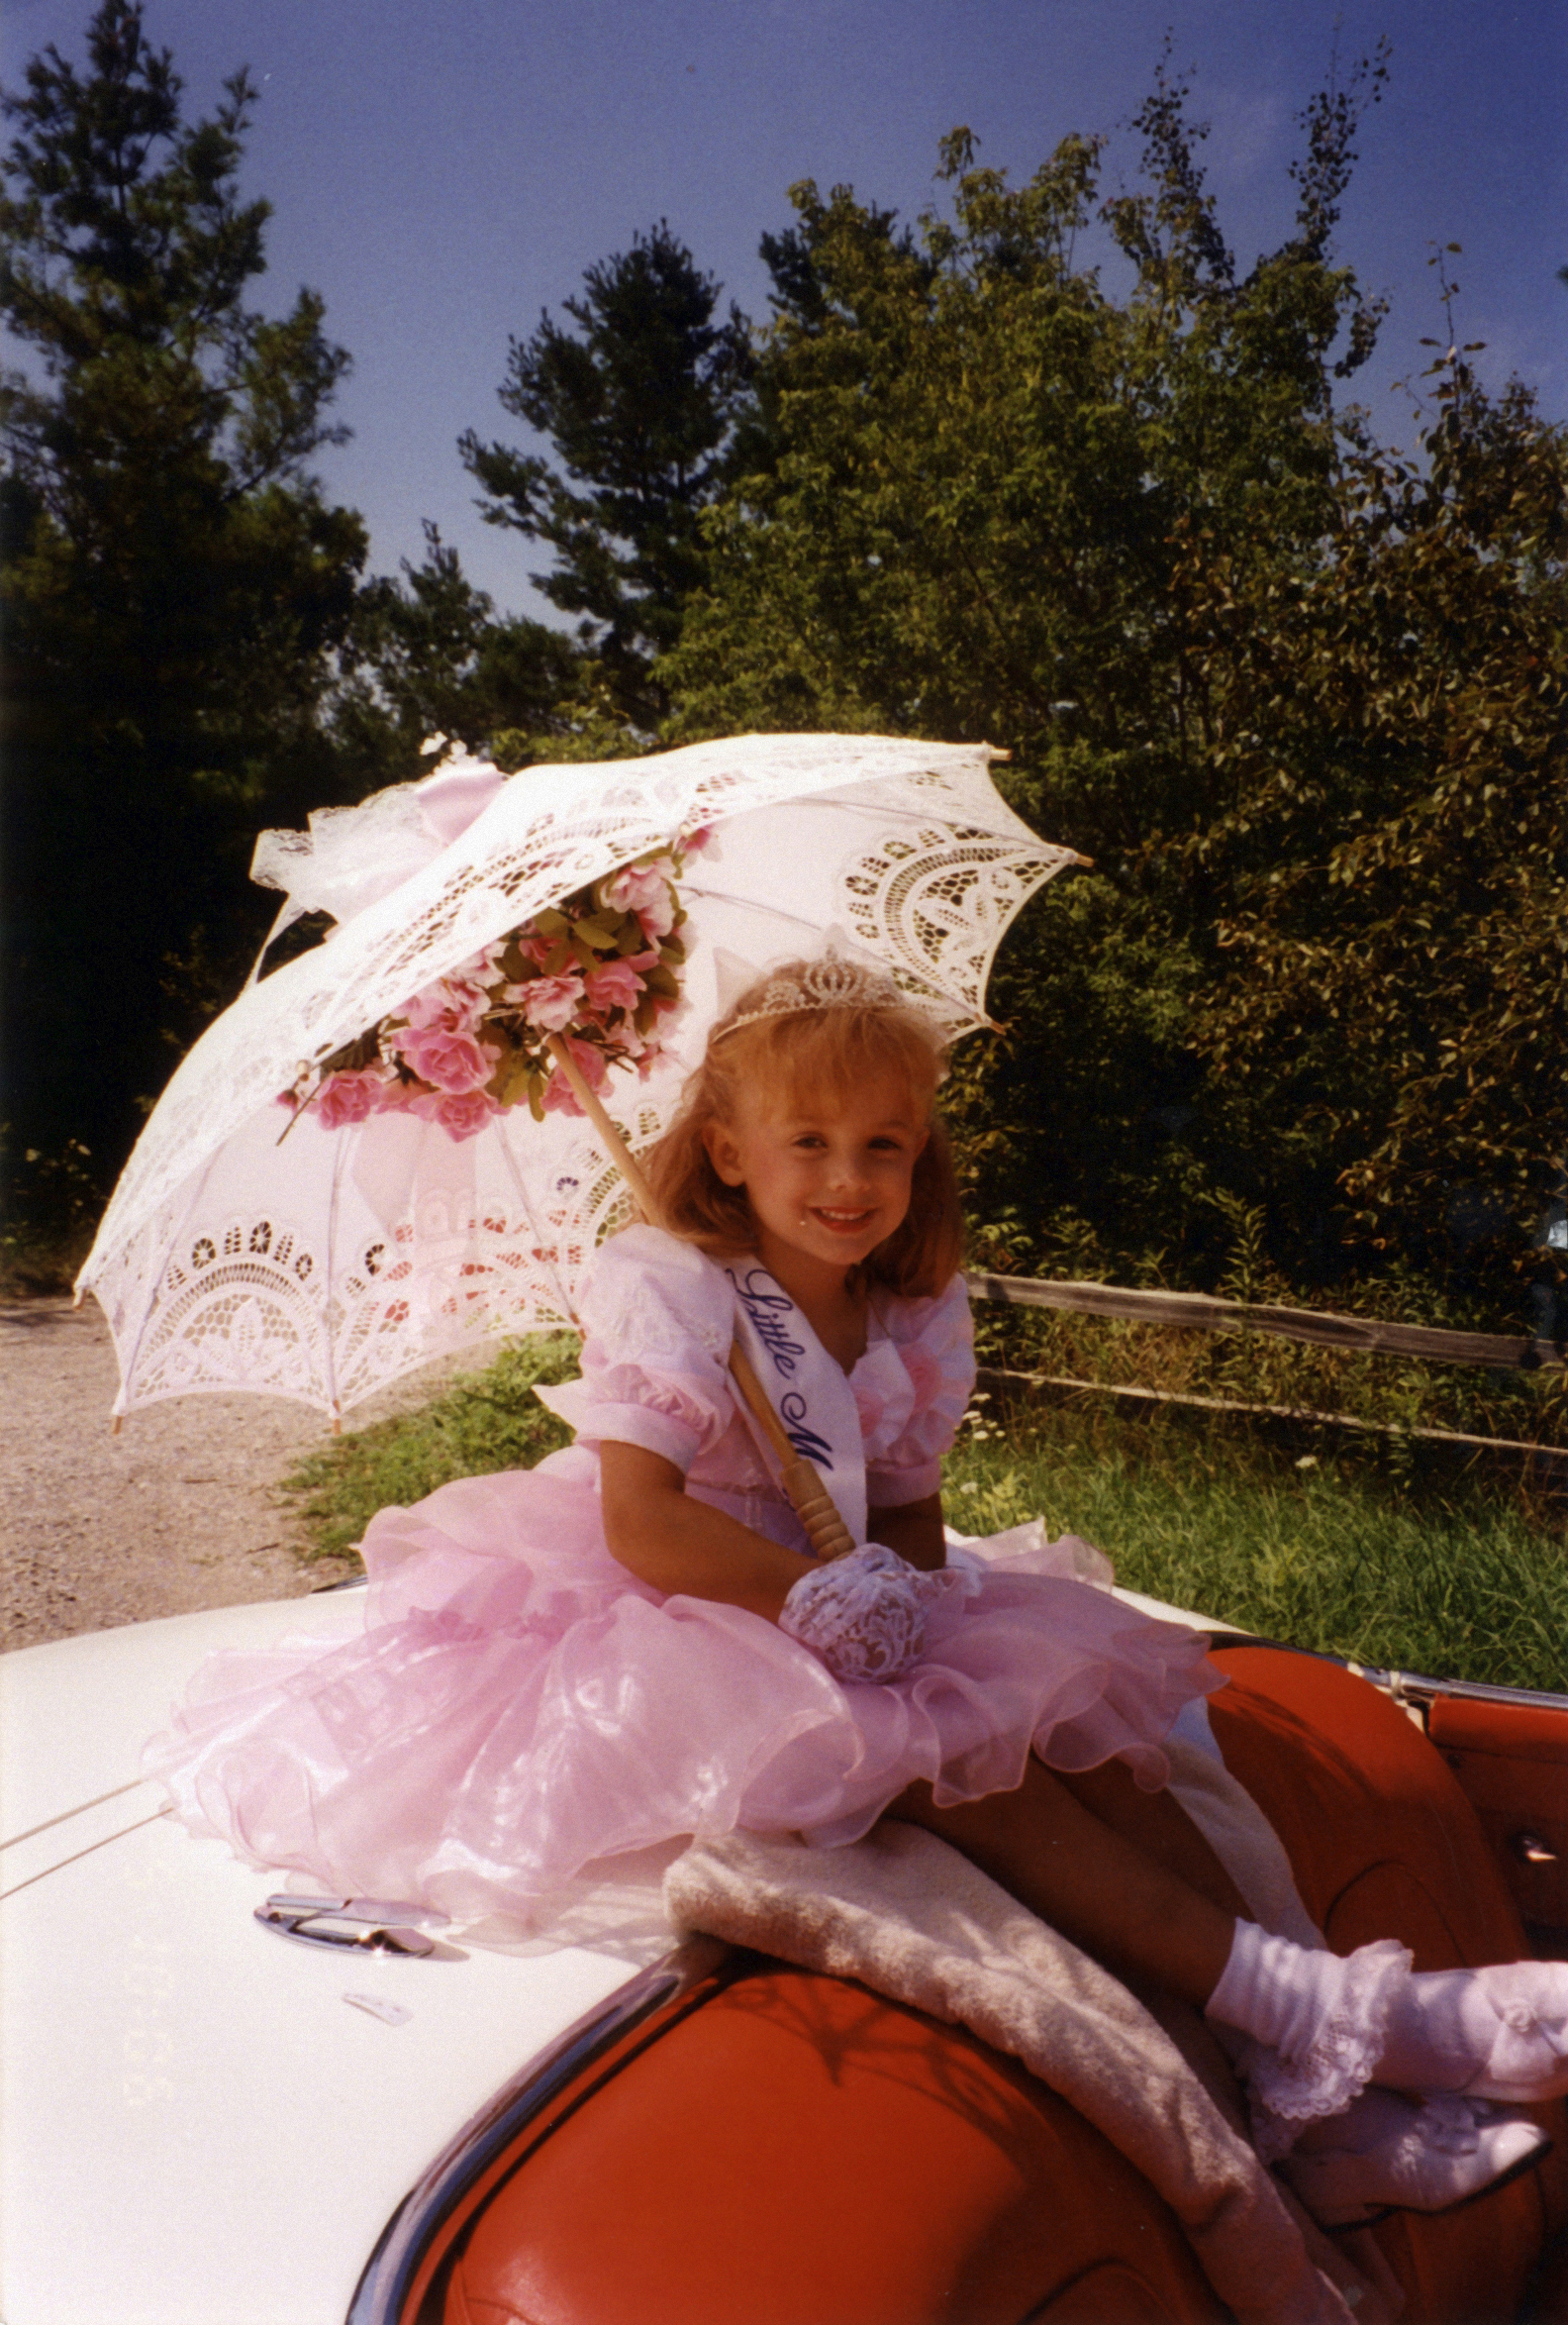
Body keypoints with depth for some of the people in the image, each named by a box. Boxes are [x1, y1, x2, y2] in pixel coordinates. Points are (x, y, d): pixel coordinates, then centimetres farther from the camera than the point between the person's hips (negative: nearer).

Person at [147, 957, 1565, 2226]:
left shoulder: (916, 1318, 5)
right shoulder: (665, 1286, -14)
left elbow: (910, 1514, 9)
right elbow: (644, 1528, -22)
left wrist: (917, 1583, -15)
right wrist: (834, 1597, -25)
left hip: (870, 1631, 7)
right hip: (688, 1642, -7)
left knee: (1083, 1735, -11)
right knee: (955, 1766, -25)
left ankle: (1319, 2106, -12)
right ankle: (1325, 2012, -23)